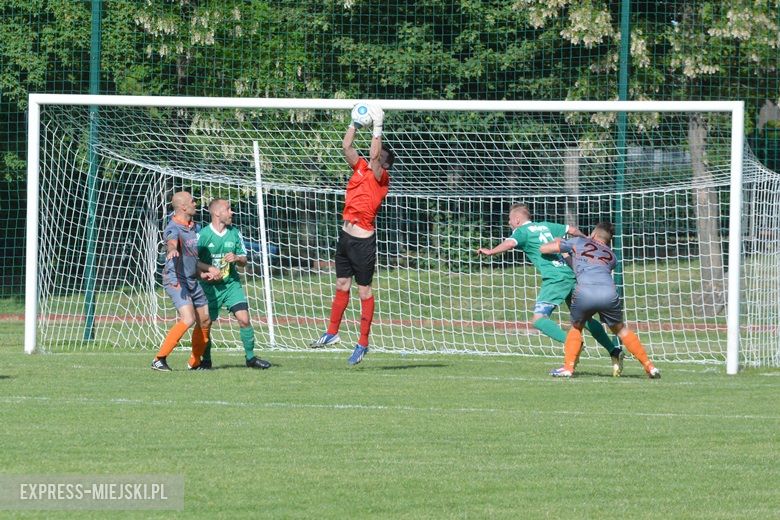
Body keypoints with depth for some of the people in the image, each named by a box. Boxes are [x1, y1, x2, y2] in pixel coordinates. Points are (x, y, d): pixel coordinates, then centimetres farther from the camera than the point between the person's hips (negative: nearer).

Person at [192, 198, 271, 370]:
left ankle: (250, 357, 1)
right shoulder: (203, 235, -9)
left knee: (244, 319, -11)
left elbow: (244, 261, 9)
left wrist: (236, 258, -13)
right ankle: (206, 360, 19)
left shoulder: (234, 233, 3)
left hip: (231, 283, 2)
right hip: (210, 285, -2)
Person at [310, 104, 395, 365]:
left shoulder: (381, 177, -9)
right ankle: (332, 332, 25)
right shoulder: (360, 168, 9)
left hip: (363, 240, -7)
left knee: (364, 290, 0)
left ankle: (363, 343, 6)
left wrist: (377, 128, -21)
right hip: (346, 234, 7)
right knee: (342, 285, 15)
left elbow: (375, 157, -24)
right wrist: (356, 123, 3)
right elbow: (346, 147, 8)